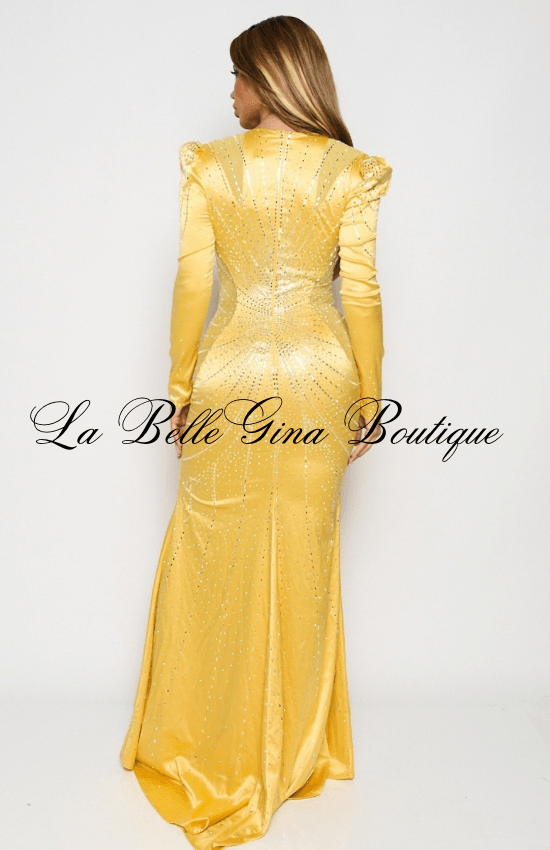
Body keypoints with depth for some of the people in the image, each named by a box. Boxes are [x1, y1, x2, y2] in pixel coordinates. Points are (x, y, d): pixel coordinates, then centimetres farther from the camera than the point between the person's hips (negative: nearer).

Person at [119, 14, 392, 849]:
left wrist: (182, 387, 4)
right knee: (302, 559, 14)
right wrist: (370, 396, 4)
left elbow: (192, 283, -4)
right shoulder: (350, 172, -2)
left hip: (232, 377, -1)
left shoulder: (208, 167, -3)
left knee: (216, 558, 12)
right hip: (318, 378, 2)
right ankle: (295, 749, 30)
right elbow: (362, 291, -4)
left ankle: (205, 747, 28)